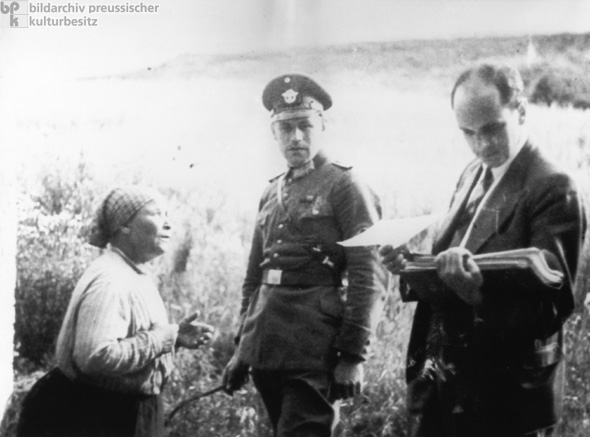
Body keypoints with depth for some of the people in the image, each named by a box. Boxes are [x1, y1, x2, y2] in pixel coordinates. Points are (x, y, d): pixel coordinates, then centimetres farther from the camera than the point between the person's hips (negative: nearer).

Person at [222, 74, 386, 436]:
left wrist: (353, 356, -15)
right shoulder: (272, 193, 16)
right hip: (267, 352, 7)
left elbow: (368, 279, -10)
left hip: (314, 354, -7)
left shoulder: (345, 186, -3)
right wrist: (243, 347, 16)